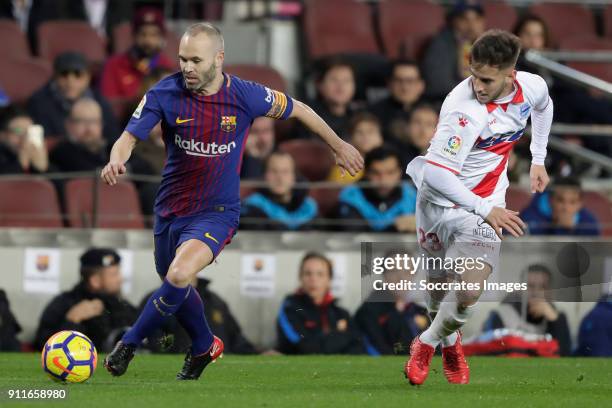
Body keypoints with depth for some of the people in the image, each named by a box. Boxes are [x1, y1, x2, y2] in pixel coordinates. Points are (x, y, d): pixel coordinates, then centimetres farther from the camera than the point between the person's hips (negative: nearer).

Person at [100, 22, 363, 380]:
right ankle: (205, 346, 49)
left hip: (217, 212, -4)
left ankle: (129, 344, -9)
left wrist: (339, 145, 14)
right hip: (170, 208, 4)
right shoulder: (165, 94, -13)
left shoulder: (246, 96, -15)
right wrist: (116, 161, -39)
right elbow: (130, 136, -15)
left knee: (179, 275, -27)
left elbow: (297, 109, 2)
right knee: (175, 287, 20)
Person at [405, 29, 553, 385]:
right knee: (440, 284, 13)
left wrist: (538, 160, 18)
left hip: (486, 202, 3)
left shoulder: (532, 87, -12)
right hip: (442, 199, -3)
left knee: (469, 292, -15)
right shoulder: (464, 110, -32)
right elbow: (437, 173, -33)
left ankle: (429, 342, 14)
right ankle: (449, 341, 45)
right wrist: (484, 209, -34)